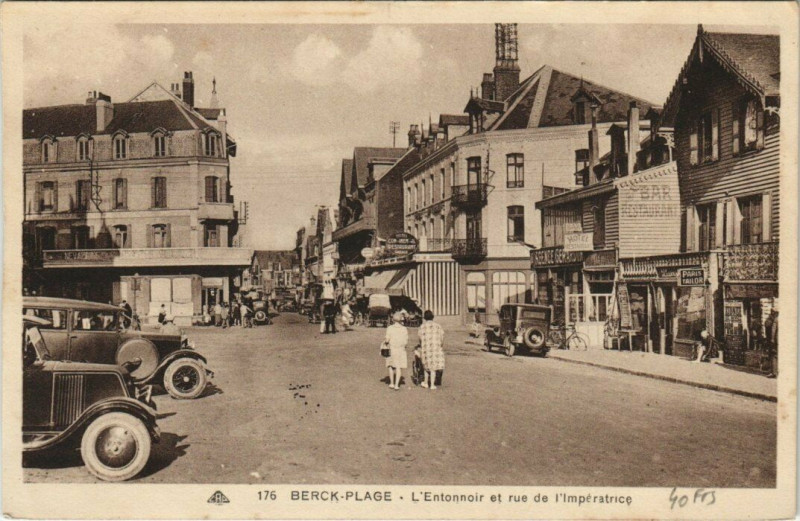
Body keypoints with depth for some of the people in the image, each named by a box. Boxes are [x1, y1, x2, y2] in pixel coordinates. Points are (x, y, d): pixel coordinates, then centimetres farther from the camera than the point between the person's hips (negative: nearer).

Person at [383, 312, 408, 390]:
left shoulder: (390, 328, -8)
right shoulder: (404, 329, -3)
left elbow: (387, 340, -11)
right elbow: (406, 341, 0)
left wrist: (384, 342, 10)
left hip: (391, 349, 0)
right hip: (401, 350, 0)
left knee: (391, 366, 18)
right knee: (399, 367, 4)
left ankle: (391, 383, 19)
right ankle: (396, 385, -3)